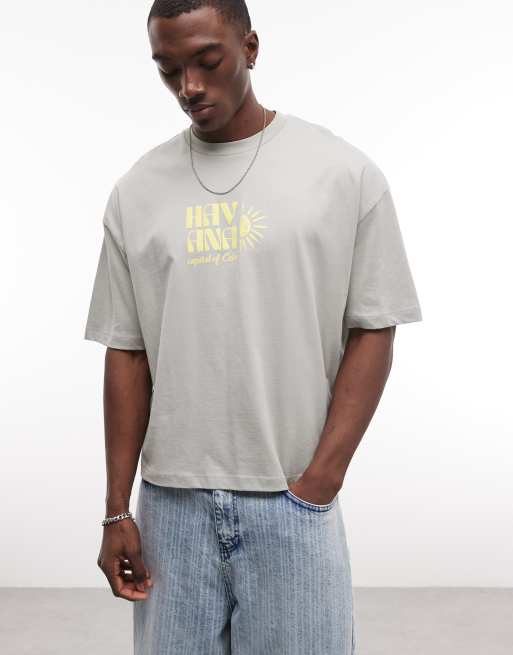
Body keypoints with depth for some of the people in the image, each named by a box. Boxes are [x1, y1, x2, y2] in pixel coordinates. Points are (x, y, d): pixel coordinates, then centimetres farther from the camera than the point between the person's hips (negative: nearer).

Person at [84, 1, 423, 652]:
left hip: (292, 501, -2)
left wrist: (321, 479, -9)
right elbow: (127, 353, 6)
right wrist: (116, 510, 4)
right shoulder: (136, 191, 5)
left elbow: (373, 331, -2)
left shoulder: (344, 171, -2)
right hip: (170, 501, 2)